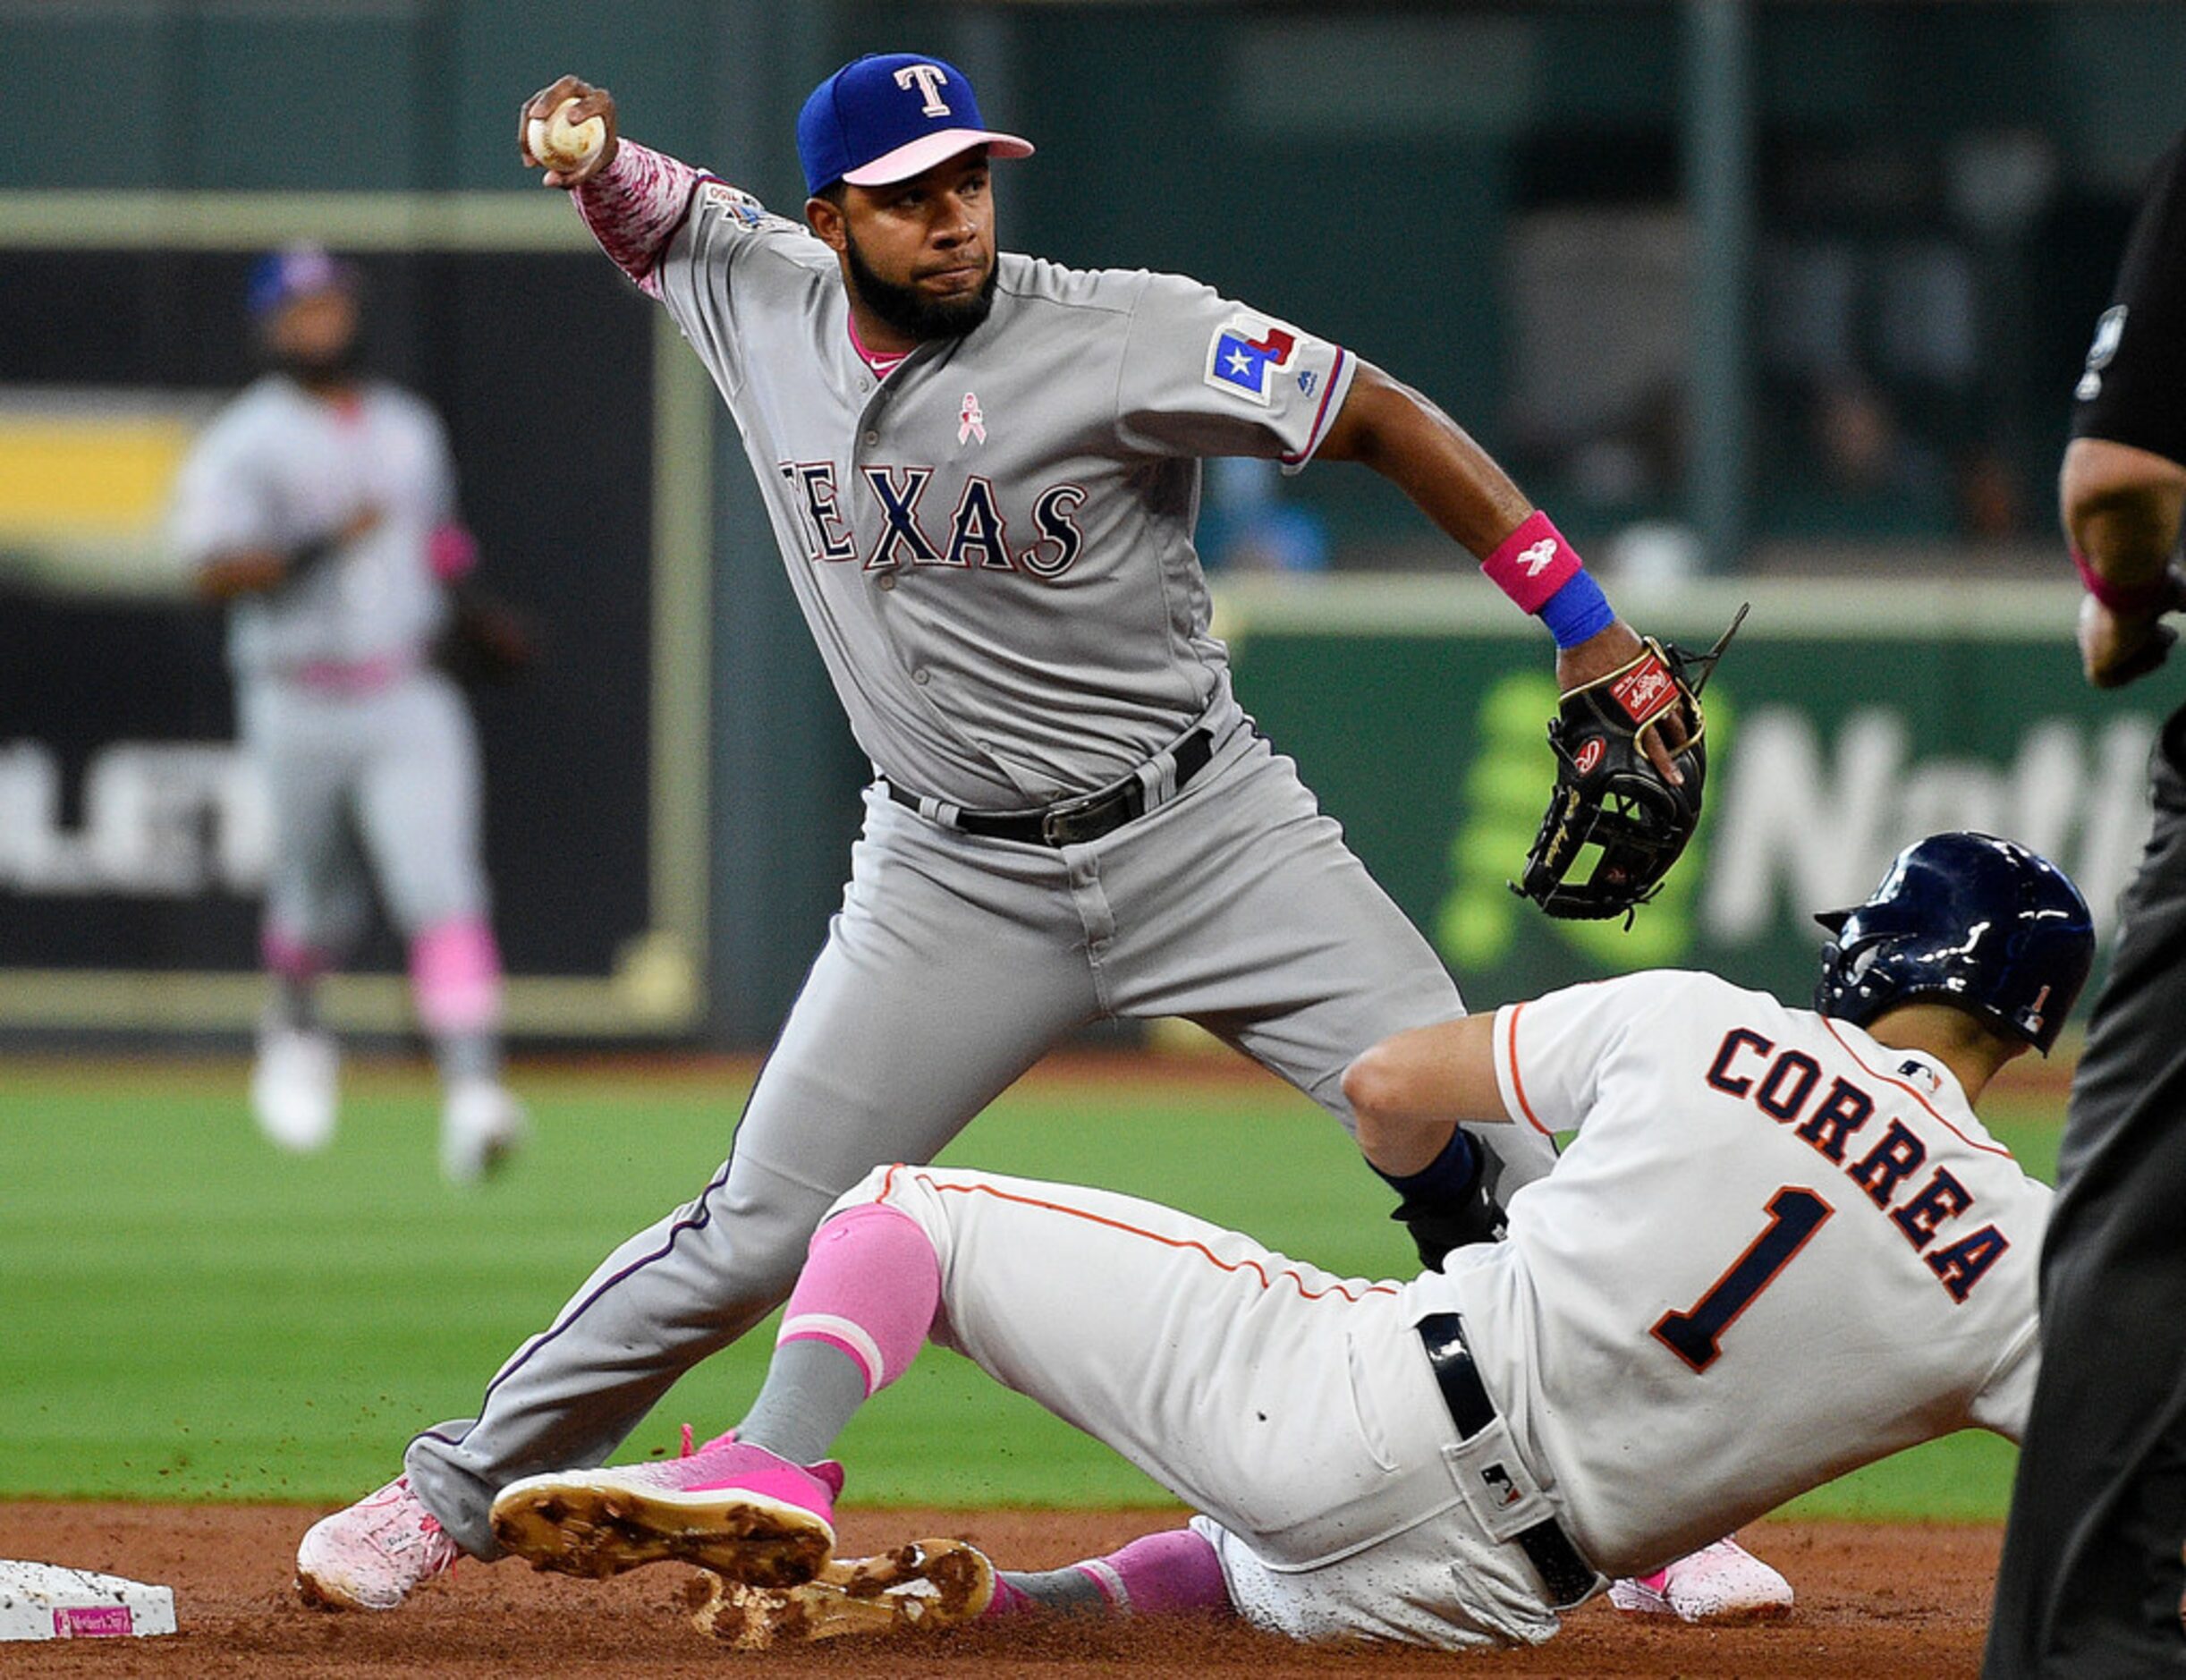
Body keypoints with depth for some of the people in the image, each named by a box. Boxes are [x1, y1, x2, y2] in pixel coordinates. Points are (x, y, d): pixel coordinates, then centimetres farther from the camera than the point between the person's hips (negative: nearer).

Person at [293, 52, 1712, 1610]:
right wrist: (587, 142, -8)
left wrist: (1584, 626, -18)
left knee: (1483, 1154, -14)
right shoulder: (765, 304, -2)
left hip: (1210, 835, -2)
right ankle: (469, 1486, 15)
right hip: (955, 881, 2)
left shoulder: (1125, 335, -15)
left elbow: (1384, 419, -13)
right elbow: (642, 207, 18)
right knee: (757, 1237, -3)